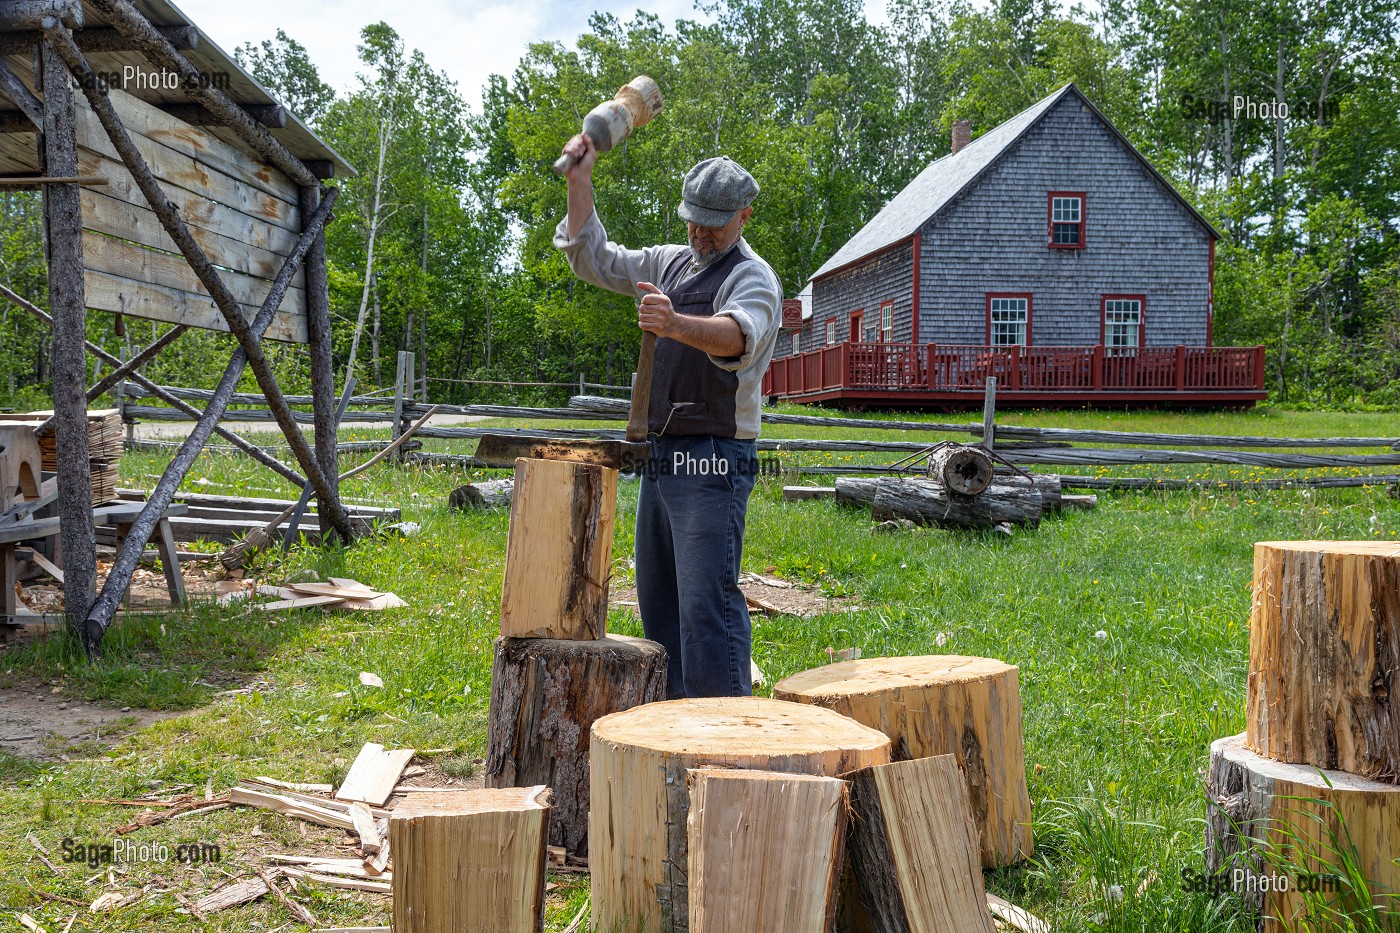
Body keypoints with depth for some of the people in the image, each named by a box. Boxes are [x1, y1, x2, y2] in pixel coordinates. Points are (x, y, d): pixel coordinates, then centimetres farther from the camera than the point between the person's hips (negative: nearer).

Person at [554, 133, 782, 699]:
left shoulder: (751, 277, -8)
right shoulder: (669, 263, 17)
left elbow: (737, 334, -30)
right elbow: (593, 258, 25)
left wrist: (676, 324, -50)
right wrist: (580, 181, 14)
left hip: (713, 461, -8)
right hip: (662, 455, 8)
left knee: (706, 599, -15)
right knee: (658, 598, 12)